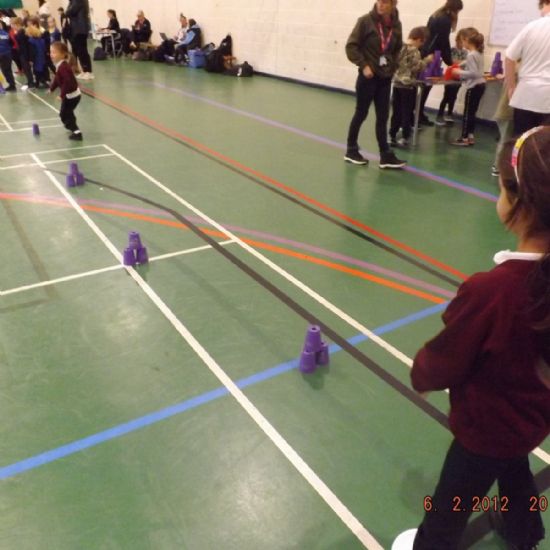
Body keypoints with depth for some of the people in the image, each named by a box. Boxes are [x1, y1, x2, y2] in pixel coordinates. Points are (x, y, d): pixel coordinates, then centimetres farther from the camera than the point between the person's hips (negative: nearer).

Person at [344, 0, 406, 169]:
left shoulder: (396, 24, 3)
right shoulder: (366, 21, -9)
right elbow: (351, 46, -8)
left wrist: (392, 66, 3)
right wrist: (364, 65, -14)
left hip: (385, 78, 4)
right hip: (368, 77, -4)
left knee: (383, 117, 5)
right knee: (361, 114, 6)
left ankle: (386, 156, 8)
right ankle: (351, 151, 19)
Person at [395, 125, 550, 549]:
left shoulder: (490, 290, -39)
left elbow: (440, 365, -24)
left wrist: (420, 371, -2)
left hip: (488, 426, -8)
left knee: (448, 512, 17)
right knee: (515, 473, 37)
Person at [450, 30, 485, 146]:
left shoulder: (471, 55, -15)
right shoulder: (479, 54, 13)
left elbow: (473, 73, -22)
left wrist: (459, 72, -15)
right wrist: (461, 71, 14)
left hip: (474, 86, -9)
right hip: (480, 85, 9)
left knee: (467, 112, -3)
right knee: (472, 112, 13)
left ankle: (464, 138, 0)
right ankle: (470, 136, 18)